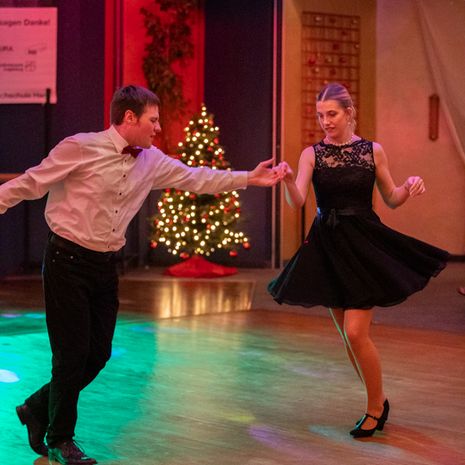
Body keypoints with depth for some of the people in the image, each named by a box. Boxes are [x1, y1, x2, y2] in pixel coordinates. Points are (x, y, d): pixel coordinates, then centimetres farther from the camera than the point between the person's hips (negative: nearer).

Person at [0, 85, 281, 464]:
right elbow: (31, 184, -7)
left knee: (99, 353, 10)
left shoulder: (152, 161, 6)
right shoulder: (81, 148, -13)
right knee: (72, 353, -2)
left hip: (105, 265, 7)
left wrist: (248, 179, 7)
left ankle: (38, 409, 32)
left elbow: (194, 178, 12)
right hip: (68, 260, -7)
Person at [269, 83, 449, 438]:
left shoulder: (373, 151, 0)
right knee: (349, 336, 9)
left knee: (356, 333, -11)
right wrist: (287, 180, -34)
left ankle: (376, 405, 11)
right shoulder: (312, 154, 0)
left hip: (365, 247, -2)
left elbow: (391, 199, 8)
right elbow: (297, 201, -14)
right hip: (328, 248, 3)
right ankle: (378, 403, 28)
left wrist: (410, 188, -12)